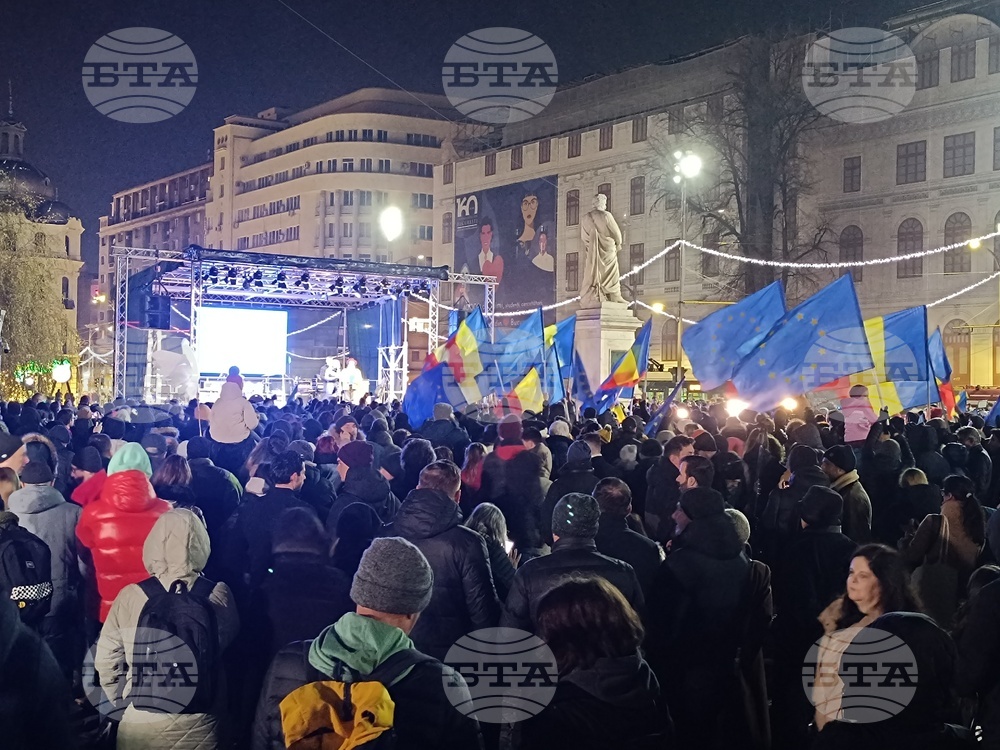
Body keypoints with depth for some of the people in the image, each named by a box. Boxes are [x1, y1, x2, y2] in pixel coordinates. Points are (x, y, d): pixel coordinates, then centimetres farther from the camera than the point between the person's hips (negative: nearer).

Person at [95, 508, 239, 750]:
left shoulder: (129, 597, -10)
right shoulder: (217, 596, -10)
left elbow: (106, 662, -2)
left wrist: (127, 702, 12)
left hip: (140, 728, 0)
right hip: (200, 729, 0)